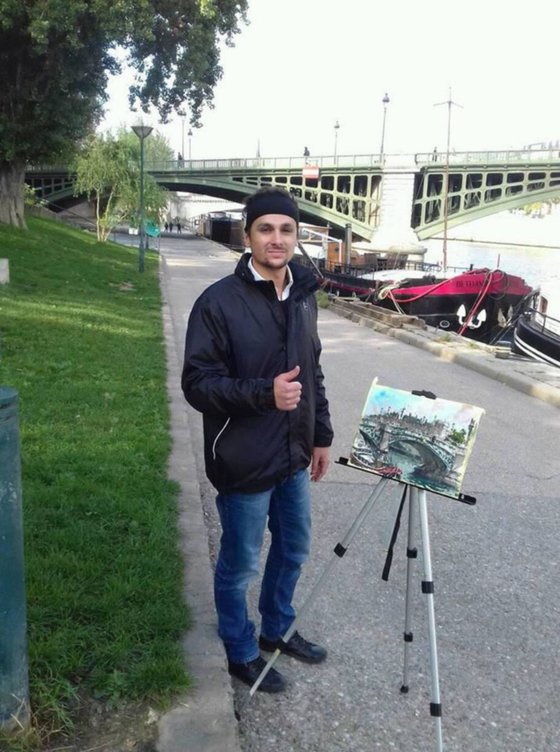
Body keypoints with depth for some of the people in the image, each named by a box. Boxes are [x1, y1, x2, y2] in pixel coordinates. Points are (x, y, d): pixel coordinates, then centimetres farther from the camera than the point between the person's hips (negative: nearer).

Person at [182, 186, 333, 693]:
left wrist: (321, 434, 14)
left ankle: (276, 630, 46)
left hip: (293, 458, 7)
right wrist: (263, 392, -30)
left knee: (294, 550, 22)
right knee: (240, 564, 11)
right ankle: (241, 653, 34)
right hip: (244, 464, -7)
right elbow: (197, 384, -17)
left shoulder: (303, 296, 4)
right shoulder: (219, 301, -17)